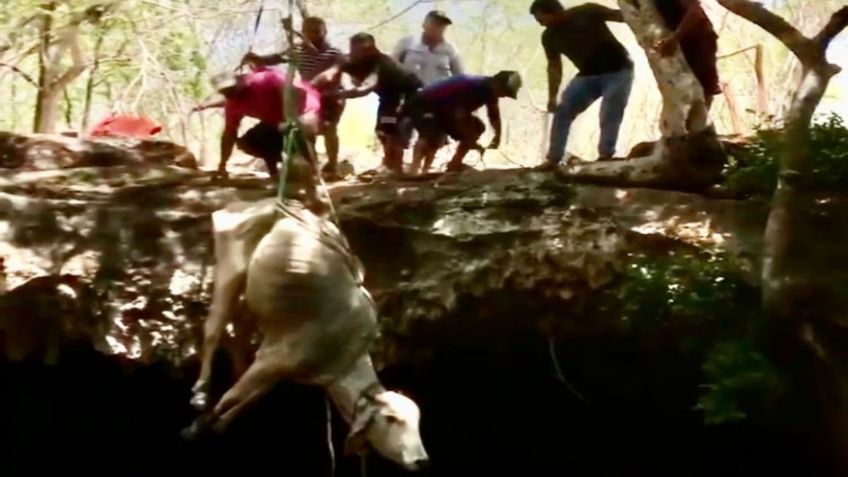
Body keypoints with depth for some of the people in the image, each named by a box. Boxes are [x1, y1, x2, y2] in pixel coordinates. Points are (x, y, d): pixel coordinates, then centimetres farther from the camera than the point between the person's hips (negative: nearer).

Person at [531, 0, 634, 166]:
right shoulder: (550, 36, -2)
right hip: (588, 74, 6)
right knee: (562, 112, -4)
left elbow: (621, 15, -17)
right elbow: (554, 66, 7)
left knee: (609, 117, -16)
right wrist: (552, 98, 2)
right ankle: (553, 159, -2)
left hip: (617, 70, -6)